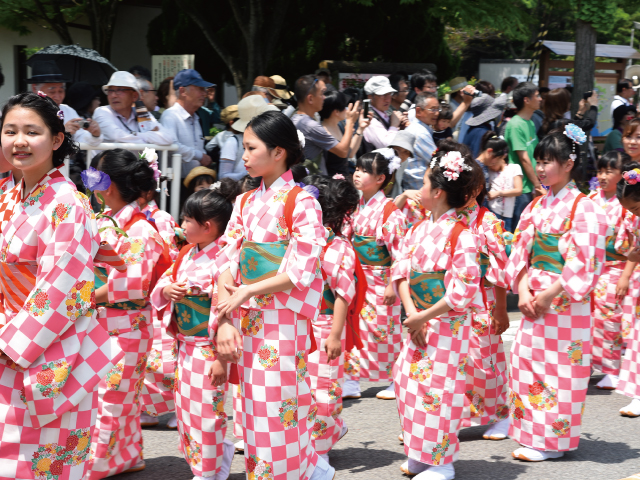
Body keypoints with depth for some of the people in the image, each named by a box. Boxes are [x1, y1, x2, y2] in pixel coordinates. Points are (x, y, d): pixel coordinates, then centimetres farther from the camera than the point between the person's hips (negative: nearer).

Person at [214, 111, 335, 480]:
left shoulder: (301, 202, -6)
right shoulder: (245, 204, 12)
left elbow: (301, 273, -13)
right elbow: (226, 263, 3)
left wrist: (245, 293, -12)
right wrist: (225, 321, -10)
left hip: (284, 321, -6)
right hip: (247, 321, 6)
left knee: (278, 409, -6)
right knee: (255, 407, 8)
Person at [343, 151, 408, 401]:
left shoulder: (389, 210, -14)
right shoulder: (358, 206, 8)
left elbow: (398, 250, -16)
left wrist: (393, 285, -18)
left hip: (381, 279, -7)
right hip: (358, 277, 7)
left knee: (384, 329, 1)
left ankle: (395, 382, 14)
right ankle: (351, 382, 13)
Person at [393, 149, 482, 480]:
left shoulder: (461, 236, -17)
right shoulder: (419, 229, 7)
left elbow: (463, 291, -20)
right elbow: (402, 270, 6)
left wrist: (424, 317, -17)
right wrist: (410, 311, -9)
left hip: (447, 324, -8)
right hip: (417, 321, 8)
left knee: (439, 388, -3)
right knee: (408, 382, 10)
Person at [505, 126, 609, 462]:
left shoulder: (583, 208, -10)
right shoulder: (537, 206, 11)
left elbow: (584, 262, -15)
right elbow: (521, 251, 11)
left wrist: (549, 295, -17)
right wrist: (523, 289, -4)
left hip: (565, 301, -7)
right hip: (534, 298, 7)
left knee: (560, 366, -2)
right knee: (527, 359, 8)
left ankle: (552, 439, 6)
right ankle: (531, 431, 19)